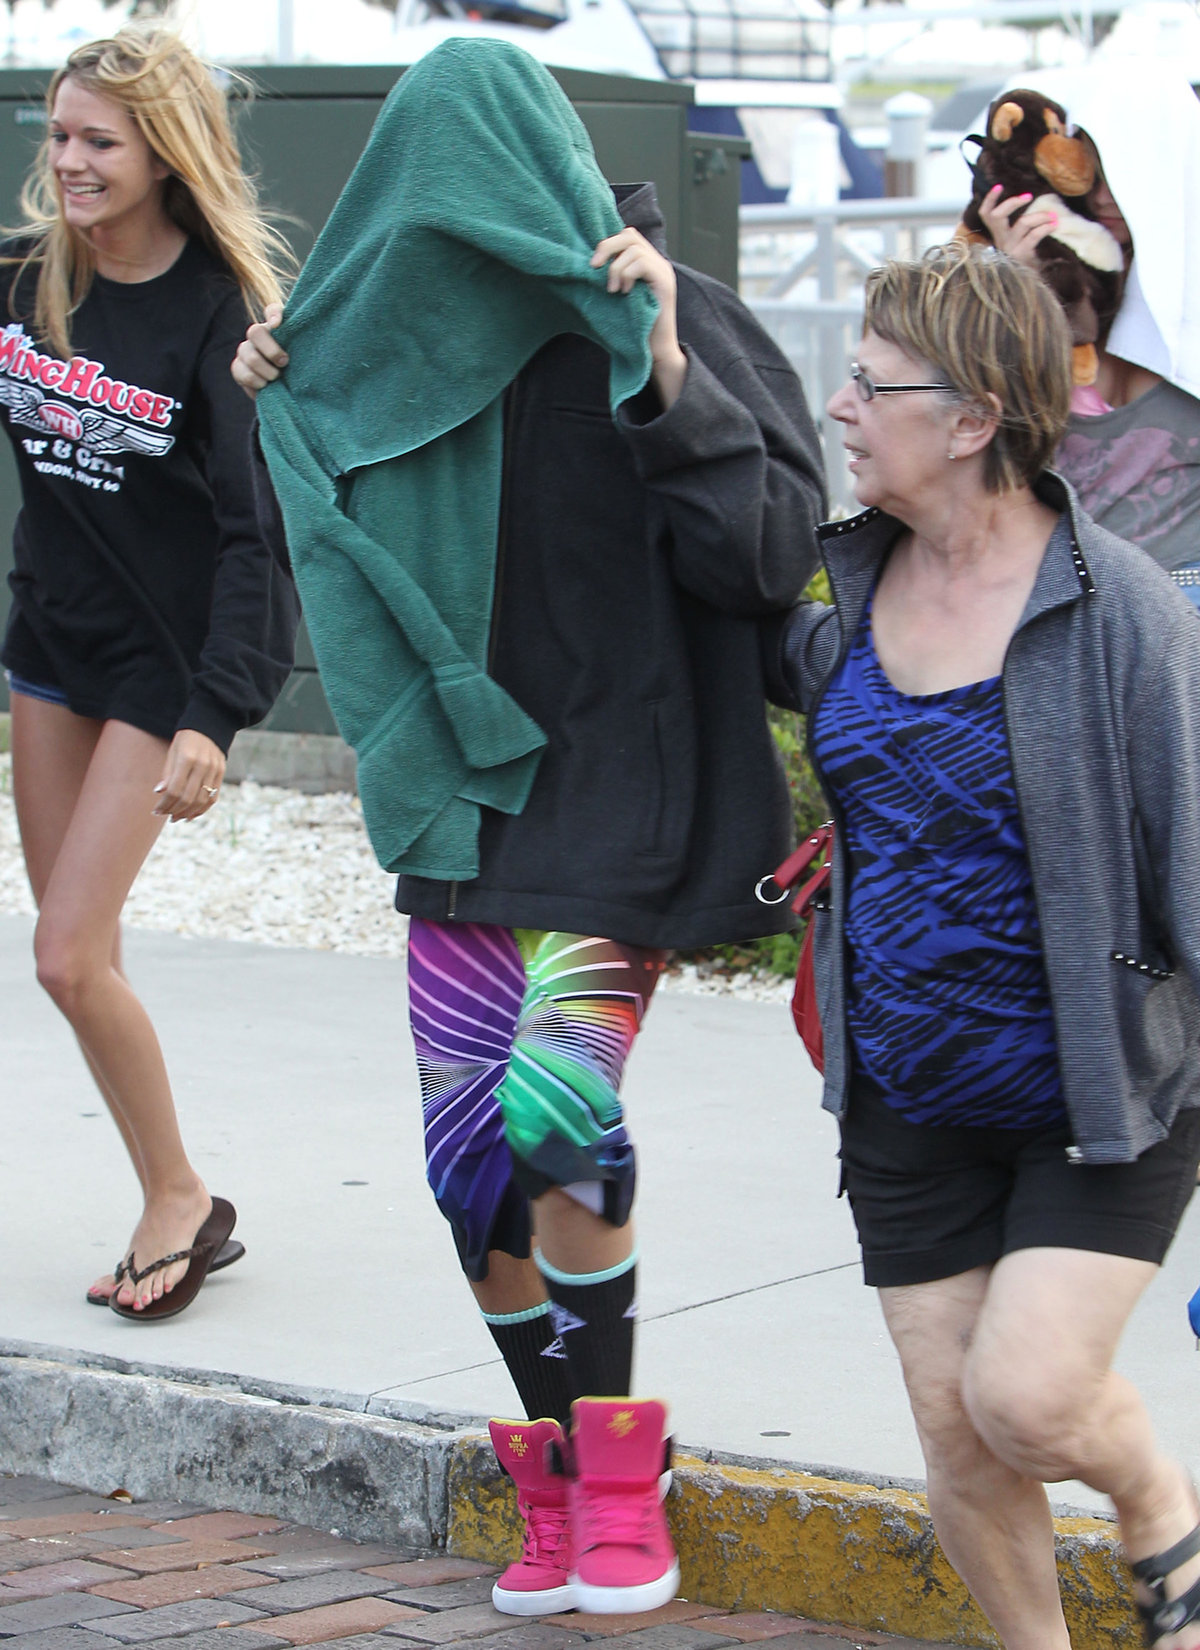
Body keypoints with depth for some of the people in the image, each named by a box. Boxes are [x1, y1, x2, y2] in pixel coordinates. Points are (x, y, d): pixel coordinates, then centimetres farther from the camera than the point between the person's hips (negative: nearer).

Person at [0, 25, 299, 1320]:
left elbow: (260, 529, -19)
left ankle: (180, 1199, 8)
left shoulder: (219, 313, -17)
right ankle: (175, 1209, 20)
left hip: (163, 655, -6)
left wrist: (215, 715, -25)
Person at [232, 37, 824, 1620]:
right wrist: (288, 407, 13)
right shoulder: (412, 333, 9)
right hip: (465, 791, 6)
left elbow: (772, 552, -19)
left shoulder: (669, 319, -9)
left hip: (618, 791, -6)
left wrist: (667, 372, -26)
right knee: (473, 1159, 5)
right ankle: (557, 1491, 21)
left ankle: (617, 1483, -8)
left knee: (550, 1108, -25)